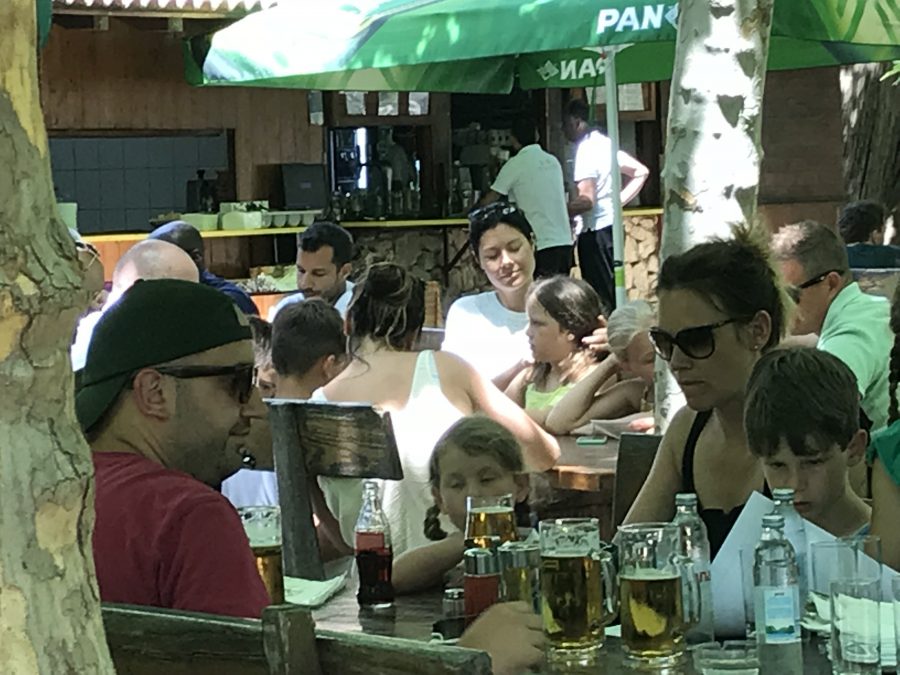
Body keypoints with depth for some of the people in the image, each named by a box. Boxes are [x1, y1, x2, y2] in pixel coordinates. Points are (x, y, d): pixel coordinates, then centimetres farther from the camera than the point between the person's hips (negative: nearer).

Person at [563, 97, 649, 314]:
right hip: (610, 225, 9)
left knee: (601, 297, -6)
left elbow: (586, 200, -21)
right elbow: (641, 172, 19)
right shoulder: (603, 143, 13)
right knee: (610, 294, 12)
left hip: (595, 230, -9)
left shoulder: (586, 149, -14)